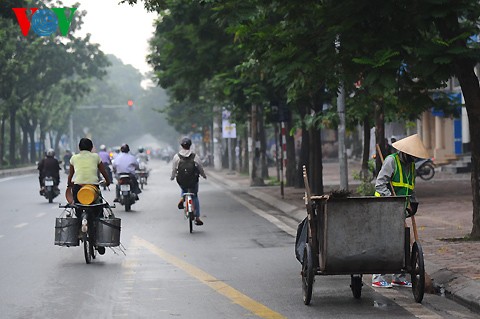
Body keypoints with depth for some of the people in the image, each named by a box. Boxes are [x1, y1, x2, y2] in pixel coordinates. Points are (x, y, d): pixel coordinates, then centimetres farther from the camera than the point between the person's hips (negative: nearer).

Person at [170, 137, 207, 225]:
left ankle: (182, 199, 3)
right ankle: (197, 218, 13)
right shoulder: (195, 156, -7)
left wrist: (172, 177, 20)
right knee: (195, 197, 16)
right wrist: (204, 175, 22)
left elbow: (174, 169, 0)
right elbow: (200, 168, 2)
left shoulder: (176, 156, -6)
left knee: (184, 190, 35)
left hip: (181, 181, 1)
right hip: (193, 181, -1)